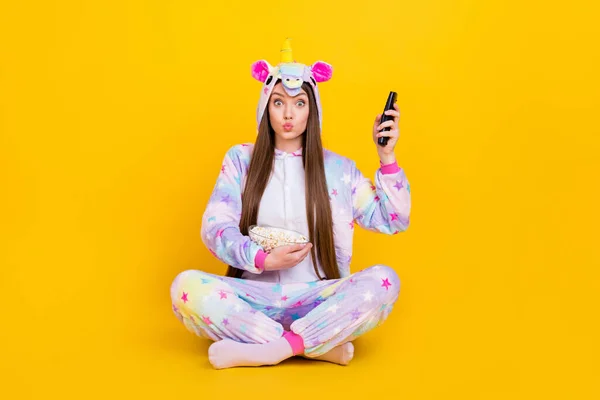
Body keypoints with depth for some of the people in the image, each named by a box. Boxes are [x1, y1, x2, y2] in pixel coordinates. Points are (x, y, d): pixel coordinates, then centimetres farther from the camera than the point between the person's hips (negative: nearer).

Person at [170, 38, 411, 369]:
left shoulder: (338, 168, 9)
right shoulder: (241, 159, 8)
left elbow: (392, 221, 7)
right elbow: (215, 227, -1)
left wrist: (386, 157, -3)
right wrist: (264, 260, -16)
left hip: (318, 300, 0)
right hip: (254, 298, 0)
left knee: (383, 280, -29)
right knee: (186, 286, -29)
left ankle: (259, 351, -28)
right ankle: (321, 345, -27)